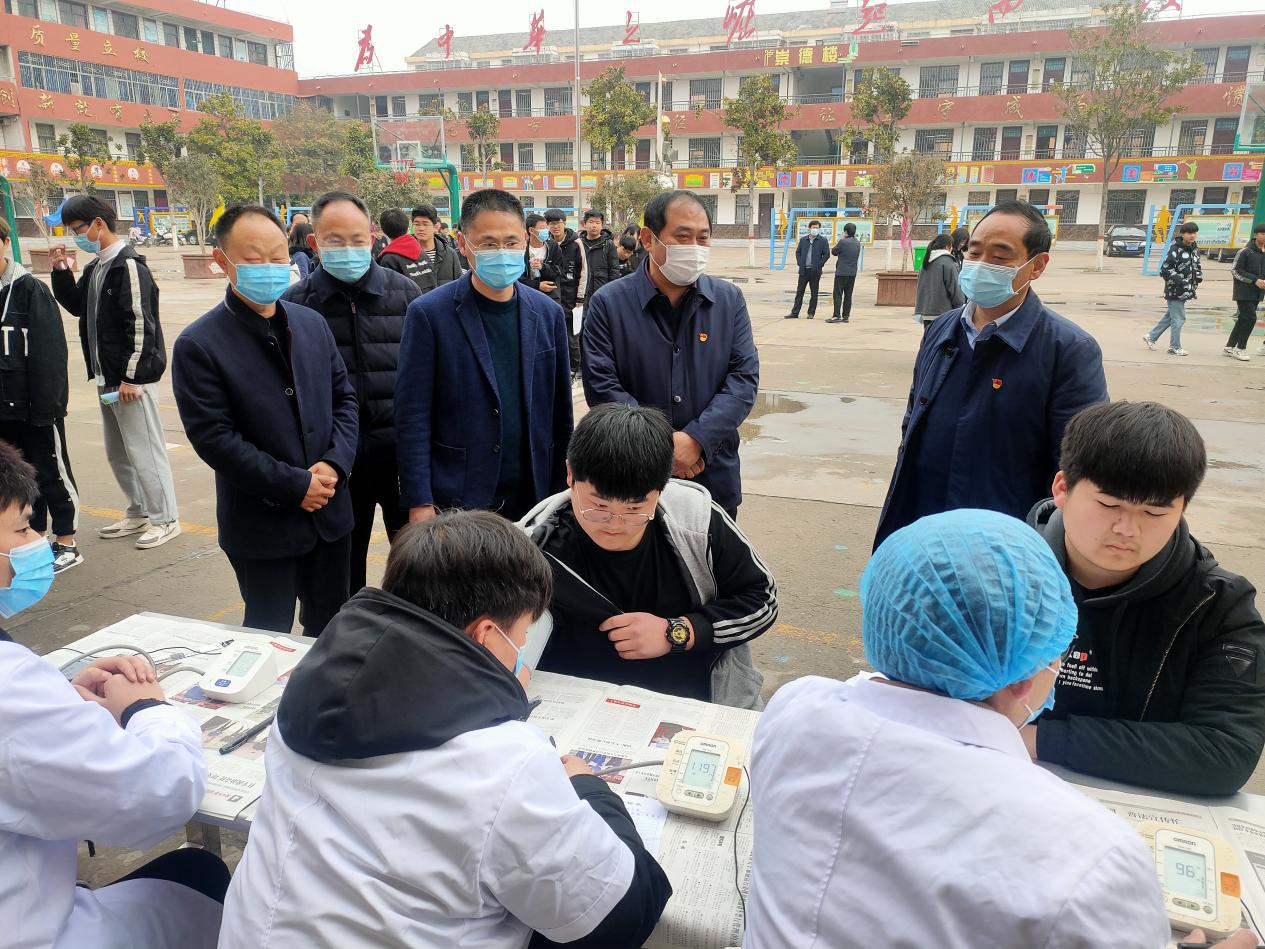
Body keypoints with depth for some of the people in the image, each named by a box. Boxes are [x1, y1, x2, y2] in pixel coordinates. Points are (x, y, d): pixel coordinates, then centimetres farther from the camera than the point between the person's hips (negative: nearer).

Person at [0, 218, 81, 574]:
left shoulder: (31, 290, -10)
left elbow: (49, 354, -13)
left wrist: (46, 405, -16)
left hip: (36, 407, -6)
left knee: (52, 473, 5)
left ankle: (67, 544, 15)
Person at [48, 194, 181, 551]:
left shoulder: (128, 265, -14)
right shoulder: (96, 267, 14)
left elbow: (140, 324, -19)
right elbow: (78, 307, 24)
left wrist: (131, 377, -20)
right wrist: (62, 273, 9)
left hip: (131, 379, -10)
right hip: (108, 378, 10)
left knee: (143, 449, -2)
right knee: (117, 452, 16)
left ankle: (165, 519, 9)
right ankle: (139, 513, 28)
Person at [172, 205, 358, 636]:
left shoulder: (312, 323, 5)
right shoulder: (199, 345, -11)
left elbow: (344, 398, 7)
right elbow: (214, 438, -16)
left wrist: (335, 464, -9)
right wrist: (295, 485, -18)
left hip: (330, 513, 5)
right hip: (263, 525, -4)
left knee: (330, 630, 19)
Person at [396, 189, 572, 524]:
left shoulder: (548, 313, 4)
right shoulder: (429, 314, -8)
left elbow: (560, 412, 8)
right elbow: (412, 417, -8)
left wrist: (561, 490, 8)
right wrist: (419, 503, -11)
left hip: (531, 497, 3)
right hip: (456, 502, -3)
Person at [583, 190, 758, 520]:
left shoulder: (730, 300, 4)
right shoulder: (609, 303, -5)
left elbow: (745, 377, -3)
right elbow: (601, 385, -11)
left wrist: (696, 439, -17)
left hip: (715, 476, 3)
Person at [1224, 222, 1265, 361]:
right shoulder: (1246, 251, -11)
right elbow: (1235, 270, -11)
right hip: (1244, 291, -6)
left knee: (1244, 319, 10)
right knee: (1250, 318, -11)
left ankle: (1230, 346, 21)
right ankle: (1240, 349, 1)